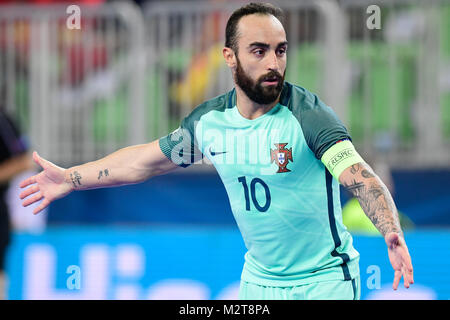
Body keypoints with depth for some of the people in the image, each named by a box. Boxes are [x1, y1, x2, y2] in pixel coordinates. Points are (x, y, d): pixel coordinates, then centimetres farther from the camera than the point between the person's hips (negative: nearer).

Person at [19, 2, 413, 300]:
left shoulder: (307, 115, -20)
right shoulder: (210, 120, -3)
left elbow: (360, 177, -32)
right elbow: (148, 159, 13)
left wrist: (391, 233, -50)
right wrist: (69, 179, 15)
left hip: (325, 282, -5)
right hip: (258, 281, 5)